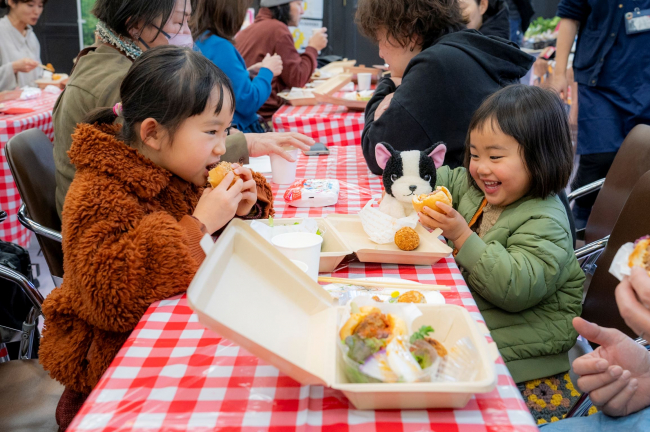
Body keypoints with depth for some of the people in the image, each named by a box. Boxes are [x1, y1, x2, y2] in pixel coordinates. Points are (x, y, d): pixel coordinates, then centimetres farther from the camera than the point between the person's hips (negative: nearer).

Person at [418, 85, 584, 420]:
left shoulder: (545, 222, -24)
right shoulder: (476, 190, 1)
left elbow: (516, 290, -35)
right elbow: (447, 181, 23)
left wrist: (462, 236, -38)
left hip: (530, 324, -8)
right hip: (474, 299, 9)